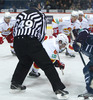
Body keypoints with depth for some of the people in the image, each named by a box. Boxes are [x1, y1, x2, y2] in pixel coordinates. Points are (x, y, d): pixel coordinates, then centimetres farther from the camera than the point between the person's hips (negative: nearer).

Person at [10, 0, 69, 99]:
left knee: (24, 62, 32)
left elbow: (15, 30, 19)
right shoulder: (41, 15, 12)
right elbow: (42, 33, 9)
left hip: (17, 41, 5)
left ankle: (15, 83, 36)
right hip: (32, 42, -5)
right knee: (47, 65, -1)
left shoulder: (21, 14, 21)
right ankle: (59, 89, -8)